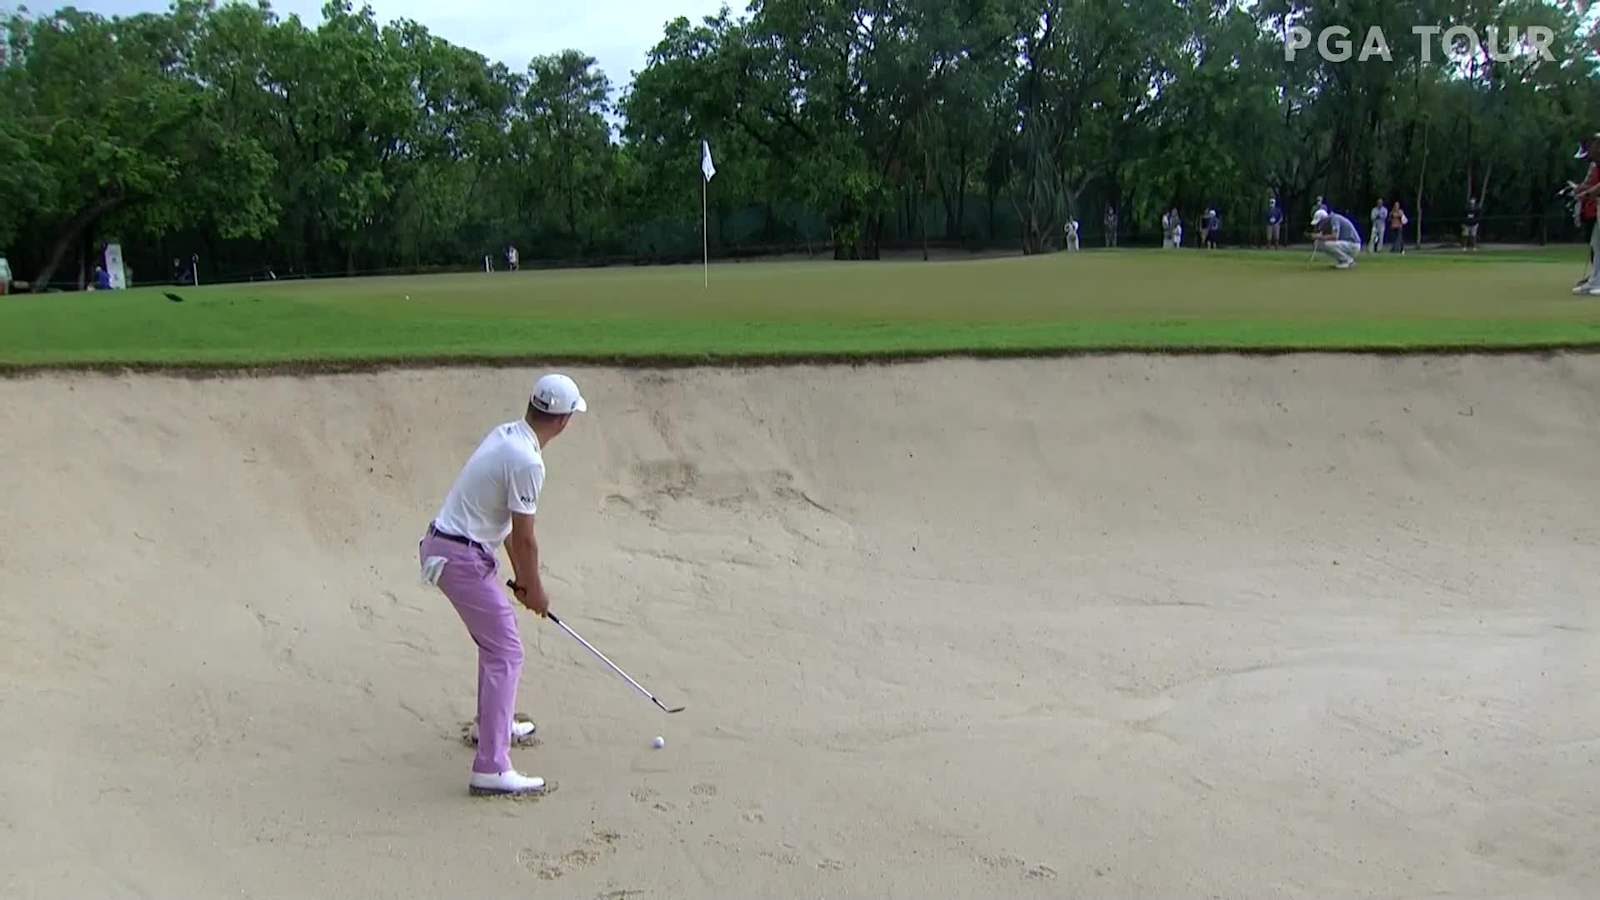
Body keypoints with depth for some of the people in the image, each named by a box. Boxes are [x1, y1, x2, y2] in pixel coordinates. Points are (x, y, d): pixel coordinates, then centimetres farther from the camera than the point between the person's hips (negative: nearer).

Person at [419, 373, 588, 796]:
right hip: (461, 557, -10)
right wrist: (535, 589, 0)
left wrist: (520, 576, 17)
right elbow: (524, 537, -15)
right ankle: (491, 769, -11)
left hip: (442, 543, 10)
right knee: (505, 653, -8)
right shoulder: (527, 461, -22)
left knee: (498, 634, 26)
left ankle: (495, 723, 42)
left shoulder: (505, 434, 8)